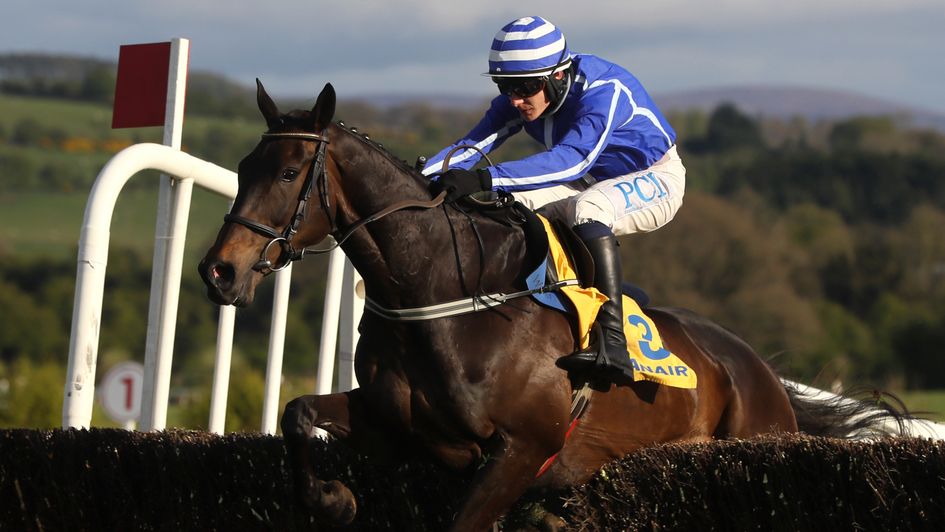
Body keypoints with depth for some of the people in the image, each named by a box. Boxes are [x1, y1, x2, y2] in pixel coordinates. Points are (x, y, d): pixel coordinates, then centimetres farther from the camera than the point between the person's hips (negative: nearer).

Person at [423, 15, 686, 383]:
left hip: (654, 179, -7)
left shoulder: (604, 90, -34)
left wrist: (484, 180, -56)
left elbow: (572, 160, -47)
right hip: (592, 182, 8)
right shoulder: (517, 99, -12)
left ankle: (613, 343, -45)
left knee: (586, 209, -38)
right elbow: (473, 144, -20)